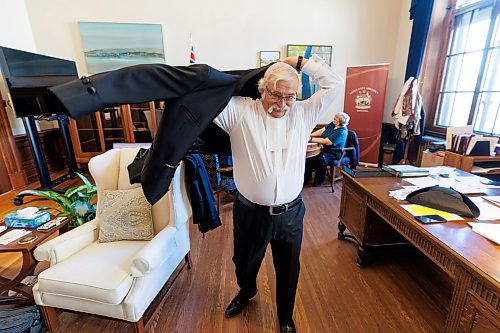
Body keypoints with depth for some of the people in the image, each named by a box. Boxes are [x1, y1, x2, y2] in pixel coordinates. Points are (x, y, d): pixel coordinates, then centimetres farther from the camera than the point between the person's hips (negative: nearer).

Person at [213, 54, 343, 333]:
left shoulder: (303, 114, -1)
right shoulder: (240, 112, -9)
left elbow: (335, 84, -1)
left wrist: (300, 62, 1)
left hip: (290, 213, 1)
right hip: (250, 212, 0)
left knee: (288, 270, 21)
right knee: (244, 263, 26)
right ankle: (247, 291, 63)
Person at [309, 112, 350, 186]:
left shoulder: (341, 132, -24)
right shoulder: (332, 124, 0)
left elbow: (325, 141, -28)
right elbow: (321, 131, 4)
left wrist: (311, 139, -24)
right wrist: (310, 135, -10)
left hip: (334, 152, -8)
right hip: (325, 148, 8)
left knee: (322, 159, -35)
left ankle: (319, 181, -16)